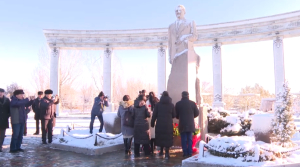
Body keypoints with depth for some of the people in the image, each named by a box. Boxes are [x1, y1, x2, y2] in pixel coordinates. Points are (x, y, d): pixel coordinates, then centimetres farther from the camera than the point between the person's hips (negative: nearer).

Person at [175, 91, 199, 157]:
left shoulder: (178, 104, -3)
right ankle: (189, 153, 10)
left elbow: (176, 115, 2)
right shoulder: (192, 103, 0)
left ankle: (185, 153, 4)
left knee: (184, 139, 4)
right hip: (190, 124, 2)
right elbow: (197, 113, 5)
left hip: (182, 124, -1)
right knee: (190, 139, 10)